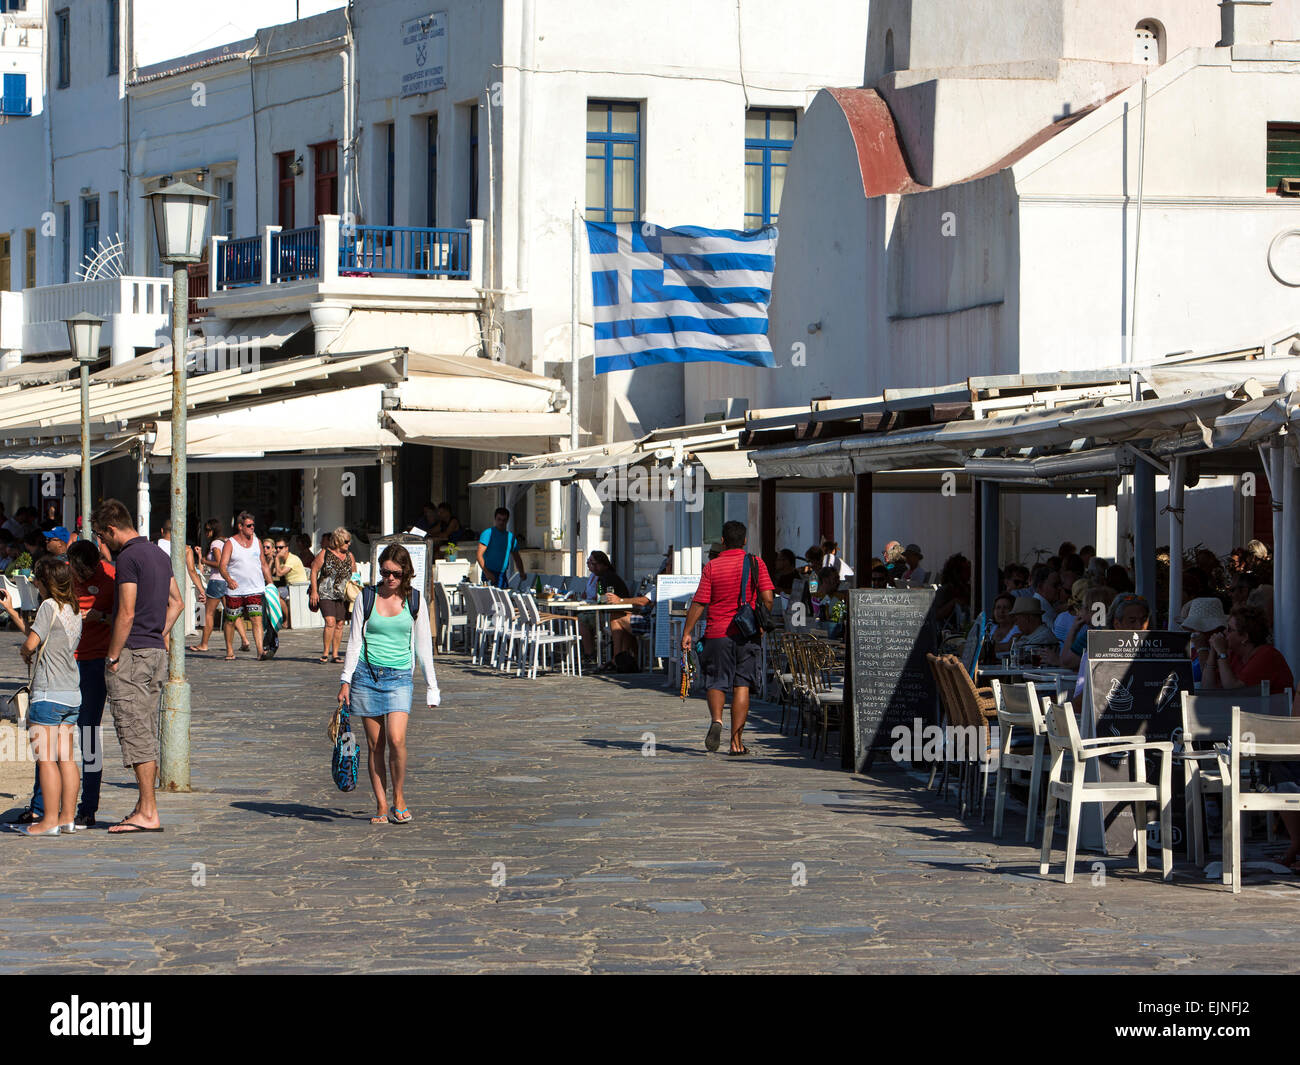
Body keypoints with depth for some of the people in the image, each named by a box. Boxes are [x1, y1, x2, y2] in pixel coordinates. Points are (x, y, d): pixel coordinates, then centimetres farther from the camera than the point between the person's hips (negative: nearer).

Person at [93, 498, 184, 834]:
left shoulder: (128, 557, -13)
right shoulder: (158, 554, 15)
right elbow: (177, 603, 21)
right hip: (156, 652, 9)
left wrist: (112, 657, -12)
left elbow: (126, 614, -18)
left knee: (136, 735, -7)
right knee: (148, 736, 12)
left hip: (131, 654, -9)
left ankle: (148, 814, -8)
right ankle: (144, 808, 15)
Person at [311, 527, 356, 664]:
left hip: (342, 596, 4)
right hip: (326, 594, -4)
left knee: (339, 624, 3)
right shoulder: (325, 554, -3)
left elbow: (354, 573, 20)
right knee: (330, 622, -15)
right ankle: (325, 653, -4)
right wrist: (314, 591, -5)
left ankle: (335, 654, 12)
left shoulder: (349, 556, 10)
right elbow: (314, 571, 0)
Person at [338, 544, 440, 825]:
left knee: (396, 739, -17)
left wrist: (432, 686, 13)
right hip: (367, 675, 1)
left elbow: (423, 646, 12)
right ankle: (381, 805, 8)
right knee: (375, 744, 0)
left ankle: (399, 797, 1)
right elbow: (354, 641, 7)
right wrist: (346, 681, 2)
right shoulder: (366, 599, 5)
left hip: (399, 677, -1)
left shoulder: (415, 602, 5)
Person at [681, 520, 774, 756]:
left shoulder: (712, 567, -2)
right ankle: (736, 741, 1)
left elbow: (699, 603, -5)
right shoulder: (756, 563, 0)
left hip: (717, 633, -1)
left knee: (716, 683, 12)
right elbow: (767, 599, -6)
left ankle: (716, 719, -16)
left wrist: (687, 633, 0)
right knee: (741, 686, 4)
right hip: (747, 634, 1)